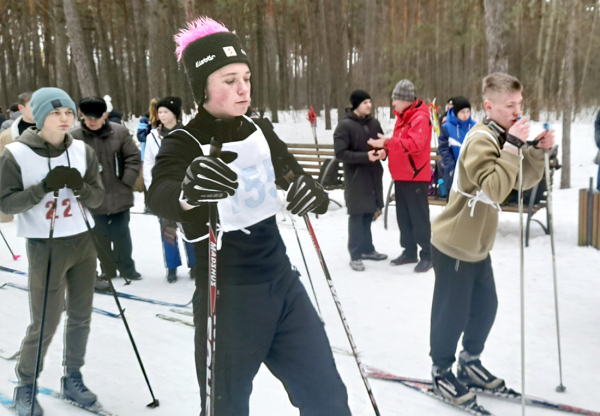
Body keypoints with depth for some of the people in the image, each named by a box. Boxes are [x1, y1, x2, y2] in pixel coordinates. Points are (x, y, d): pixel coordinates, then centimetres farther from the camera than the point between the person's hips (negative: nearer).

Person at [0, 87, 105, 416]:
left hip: (83, 243, 4)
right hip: (45, 247, -4)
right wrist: (44, 186, -23)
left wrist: (81, 187, -19)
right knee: (44, 325, 1)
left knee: (81, 316, 13)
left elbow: (97, 199, 2)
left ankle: (72, 379, 31)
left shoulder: (83, 151, 0)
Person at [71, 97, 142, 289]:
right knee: (100, 238, 10)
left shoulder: (120, 132, -6)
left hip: (119, 196, 1)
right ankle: (107, 270, 27)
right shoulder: (74, 138, -9)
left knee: (122, 235, 13)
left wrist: (127, 181, -8)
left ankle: (126, 268, 31)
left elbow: (133, 157, -1)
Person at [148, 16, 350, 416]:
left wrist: (314, 192, -20)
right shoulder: (183, 144, -13)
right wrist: (187, 192, -56)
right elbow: (159, 198, -32)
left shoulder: (259, 133, 5)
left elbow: (293, 174, 5)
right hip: (228, 295, -5)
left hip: (281, 280, 5)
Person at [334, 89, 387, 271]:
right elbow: (340, 153, -15)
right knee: (356, 216, -2)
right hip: (356, 178, -6)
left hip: (374, 176, 6)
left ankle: (367, 249, 28)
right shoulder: (344, 125, -10)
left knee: (368, 214, 14)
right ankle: (355, 255, 6)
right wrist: (365, 156, -22)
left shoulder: (374, 123, 9)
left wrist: (383, 151, -5)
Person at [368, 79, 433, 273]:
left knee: (419, 217, -4)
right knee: (403, 217, 14)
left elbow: (415, 144, -28)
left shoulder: (420, 117, -16)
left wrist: (387, 143, -30)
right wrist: (386, 148, 3)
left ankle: (427, 255, 5)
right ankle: (409, 251, 24)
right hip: (401, 175, 9)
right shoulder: (402, 116, 15)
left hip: (416, 176, -9)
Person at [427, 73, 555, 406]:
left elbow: (525, 181, 8)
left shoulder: (503, 137, 7)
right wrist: (513, 146, -34)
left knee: (485, 306, 18)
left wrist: (538, 150, -7)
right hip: (454, 243, -9)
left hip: (478, 243, 9)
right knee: (452, 311, 3)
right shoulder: (481, 141, -24)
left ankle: (469, 363, 37)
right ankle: (441, 372, 22)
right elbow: (495, 189, -34)